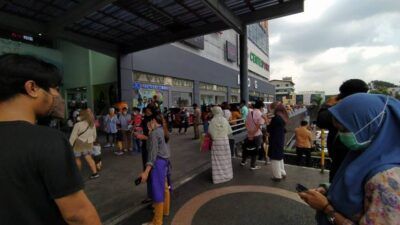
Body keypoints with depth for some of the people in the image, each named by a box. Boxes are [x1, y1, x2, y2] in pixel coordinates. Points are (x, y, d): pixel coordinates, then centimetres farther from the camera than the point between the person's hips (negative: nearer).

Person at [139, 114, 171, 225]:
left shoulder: (154, 133, -19)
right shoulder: (160, 130, 7)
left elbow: (153, 153, -24)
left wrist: (146, 172, -25)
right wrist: (150, 131, 5)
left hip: (158, 162, -10)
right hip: (164, 160, 10)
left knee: (158, 190, 2)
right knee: (164, 187, 23)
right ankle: (165, 210, 43)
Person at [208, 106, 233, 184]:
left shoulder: (213, 121, -11)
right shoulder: (225, 120, -4)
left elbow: (210, 132, -8)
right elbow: (229, 131, 1)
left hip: (216, 141, -2)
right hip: (225, 140, 3)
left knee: (217, 159, 5)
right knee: (225, 158, 14)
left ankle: (218, 176, 11)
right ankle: (227, 174, 27)